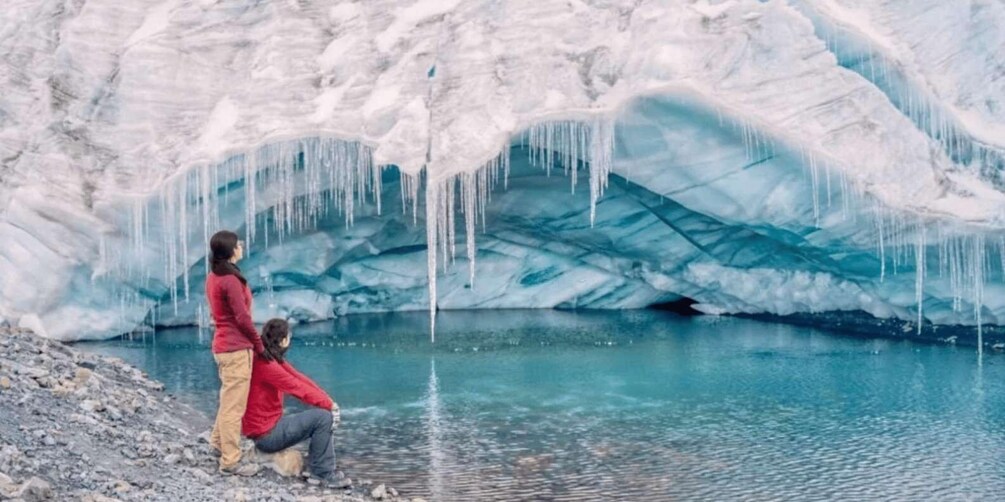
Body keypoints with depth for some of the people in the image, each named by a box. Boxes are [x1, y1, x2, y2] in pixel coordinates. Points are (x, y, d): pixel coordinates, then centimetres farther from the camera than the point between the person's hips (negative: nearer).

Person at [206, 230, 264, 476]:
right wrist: (259, 345, -5)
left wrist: (252, 343, 11)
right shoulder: (230, 279, -18)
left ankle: (218, 441, 35)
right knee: (234, 405, -4)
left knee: (229, 399, 23)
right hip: (236, 348, -9)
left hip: (223, 345, 9)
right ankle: (231, 461, 1)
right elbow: (242, 318, -17)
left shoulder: (213, 277, 10)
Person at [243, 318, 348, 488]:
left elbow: (301, 379, 4)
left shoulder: (274, 360, 8)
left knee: (324, 413, 12)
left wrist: (328, 401, -5)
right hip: (266, 434, -10)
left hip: (271, 424, 10)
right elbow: (299, 389, -21)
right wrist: (329, 404, -11)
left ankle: (320, 466, 11)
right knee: (323, 417, -16)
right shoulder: (265, 365, -23)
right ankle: (324, 474, -6)